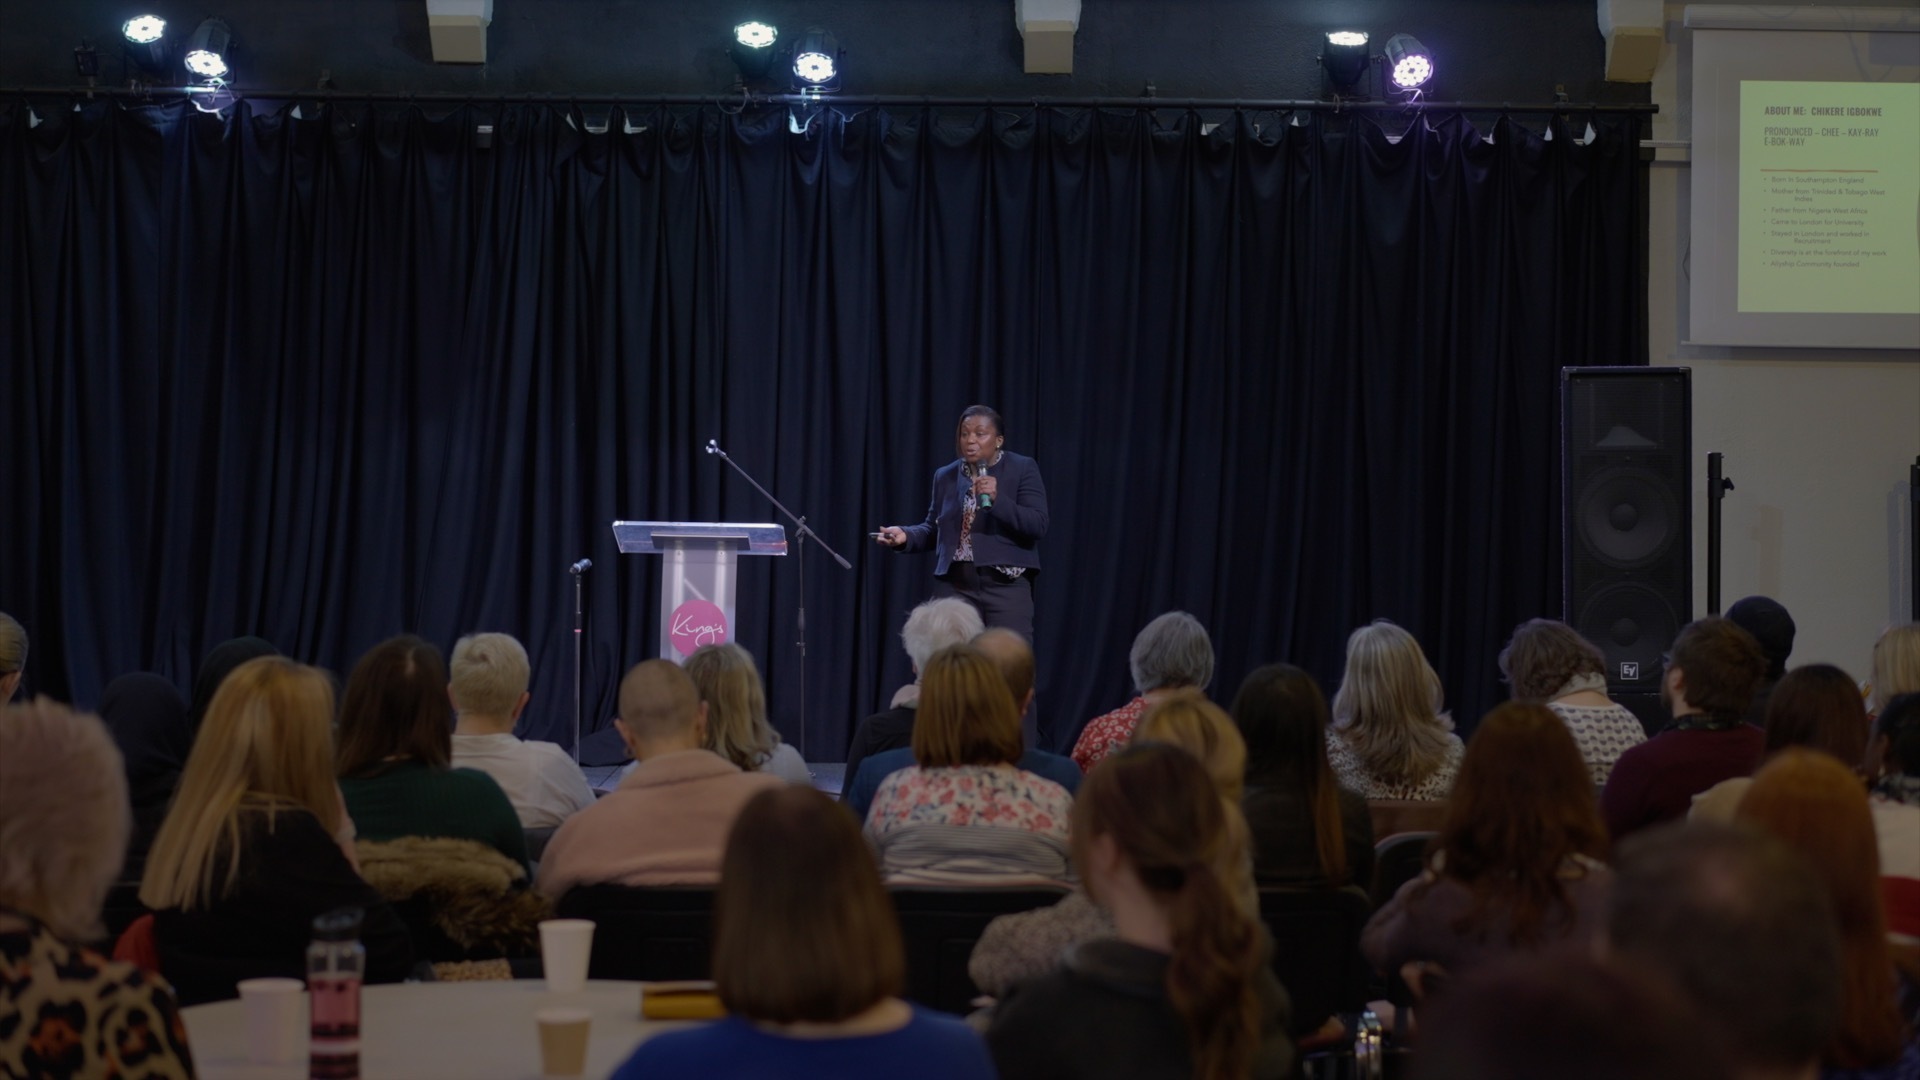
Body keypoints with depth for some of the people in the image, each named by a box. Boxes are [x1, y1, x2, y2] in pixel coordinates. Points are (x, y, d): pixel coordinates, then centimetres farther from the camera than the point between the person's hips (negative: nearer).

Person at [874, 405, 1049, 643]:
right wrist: (905, 535, -3)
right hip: (957, 586, 4)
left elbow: (1038, 526, -9)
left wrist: (997, 499, -21)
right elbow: (934, 529, 17)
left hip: (1006, 585, -4)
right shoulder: (946, 476, 13)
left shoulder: (1022, 469, -1)